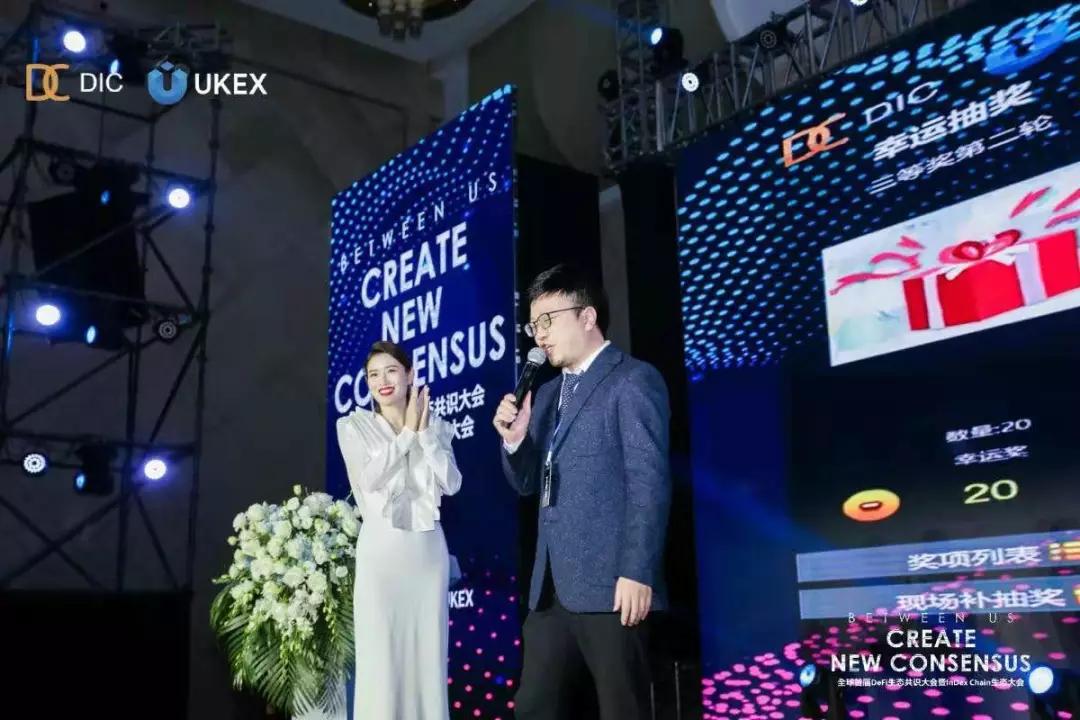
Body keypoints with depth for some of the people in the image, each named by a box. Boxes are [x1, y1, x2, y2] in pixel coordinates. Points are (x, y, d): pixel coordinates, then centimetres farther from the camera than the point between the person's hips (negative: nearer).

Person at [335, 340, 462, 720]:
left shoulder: (436, 426, 9)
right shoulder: (354, 425, 3)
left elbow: (451, 483, -3)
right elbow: (370, 478, -13)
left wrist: (425, 433, -7)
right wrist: (408, 432, -7)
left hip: (428, 549, 3)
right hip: (381, 550, -2)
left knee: (429, 654, 6)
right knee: (380, 656, -3)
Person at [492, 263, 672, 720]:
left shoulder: (633, 380, -4)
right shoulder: (547, 394, 21)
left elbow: (649, 481, -12)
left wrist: (637, 572, -18)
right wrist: (514, 440, 1)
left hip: (610, 583, -8)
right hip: (552, 587, 8)